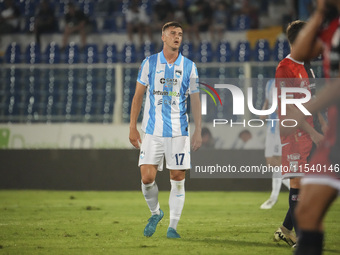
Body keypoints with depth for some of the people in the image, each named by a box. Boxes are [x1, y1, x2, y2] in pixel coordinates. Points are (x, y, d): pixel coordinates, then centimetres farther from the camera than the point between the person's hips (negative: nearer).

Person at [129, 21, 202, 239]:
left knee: (178, 178, -2)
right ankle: (155, 213, 20)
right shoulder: (150, 63, 4)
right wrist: (133, 128, 2)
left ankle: (173, 227, 7)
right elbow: (138, 96, 8)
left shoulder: (189, 66, 5)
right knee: (147, 177, -8)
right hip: (152, 131, 0)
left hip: (179, 131, 0)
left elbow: (195, 101, 7)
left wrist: (198, 132, 0)